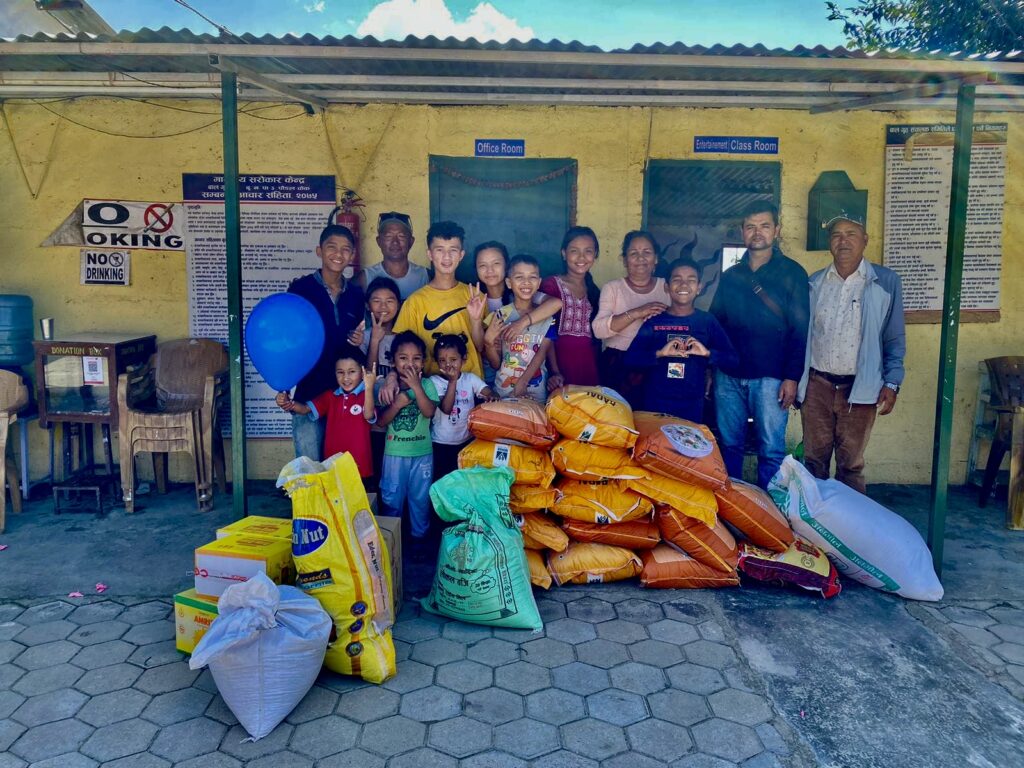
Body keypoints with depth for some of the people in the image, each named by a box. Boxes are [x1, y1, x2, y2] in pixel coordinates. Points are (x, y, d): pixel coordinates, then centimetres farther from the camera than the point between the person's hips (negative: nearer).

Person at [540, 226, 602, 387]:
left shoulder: (593, 290, 15)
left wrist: (600, 368, 3)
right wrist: (554, 370, -15)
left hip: (590, 365, 4)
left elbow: (596, 334, 15)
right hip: (562, 363, -4)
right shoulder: (552, 284, -1)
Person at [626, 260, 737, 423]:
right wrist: (660, 353, -20)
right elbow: (630, 358, -7)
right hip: (655, 403, 0)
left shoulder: (707, 321, 3)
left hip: (692, 405, 1)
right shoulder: (654, 320, 1)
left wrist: (707, 353, -17)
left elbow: (732, 359, -2)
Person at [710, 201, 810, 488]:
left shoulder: (791, 273, 1)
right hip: (728, 376, 4)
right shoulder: (730, 276, 13)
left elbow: (801, 331, -3)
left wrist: (792, 377, -10)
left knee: (771, 450, 1)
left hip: (770, 378, -4)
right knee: (729, 445, 10)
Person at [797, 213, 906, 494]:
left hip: (859, 388, -2)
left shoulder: (886, 282, 0)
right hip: (816, 385, 2)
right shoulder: (814, 283, 7)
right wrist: (795, 380, 8)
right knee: (814, 459, 9)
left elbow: (895, 339, 2)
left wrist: (891, 383, -5)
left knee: (850, 464, 6)